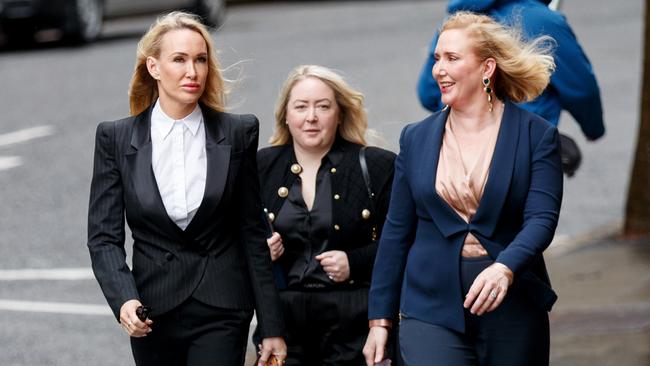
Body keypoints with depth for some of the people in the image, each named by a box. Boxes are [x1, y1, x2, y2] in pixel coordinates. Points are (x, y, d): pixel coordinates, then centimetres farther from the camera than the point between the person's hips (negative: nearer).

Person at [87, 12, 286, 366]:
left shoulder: (238, 133, 1)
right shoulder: (116, 138, 1)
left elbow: (253, 234, 4)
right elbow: (103, 236, -1)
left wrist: (272, 327, 3)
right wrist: (124, 299, -20)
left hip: (220, 310, -1)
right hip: (152, 314, 1)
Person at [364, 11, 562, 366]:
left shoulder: (537, 135, -1)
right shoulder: (416, 138, 8)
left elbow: (542, 218, -12)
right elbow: (396, 232, 10)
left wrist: (504, 269, -31)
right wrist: (380, 319, 7)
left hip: (512, 310, -1)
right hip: (431, 310, 1)